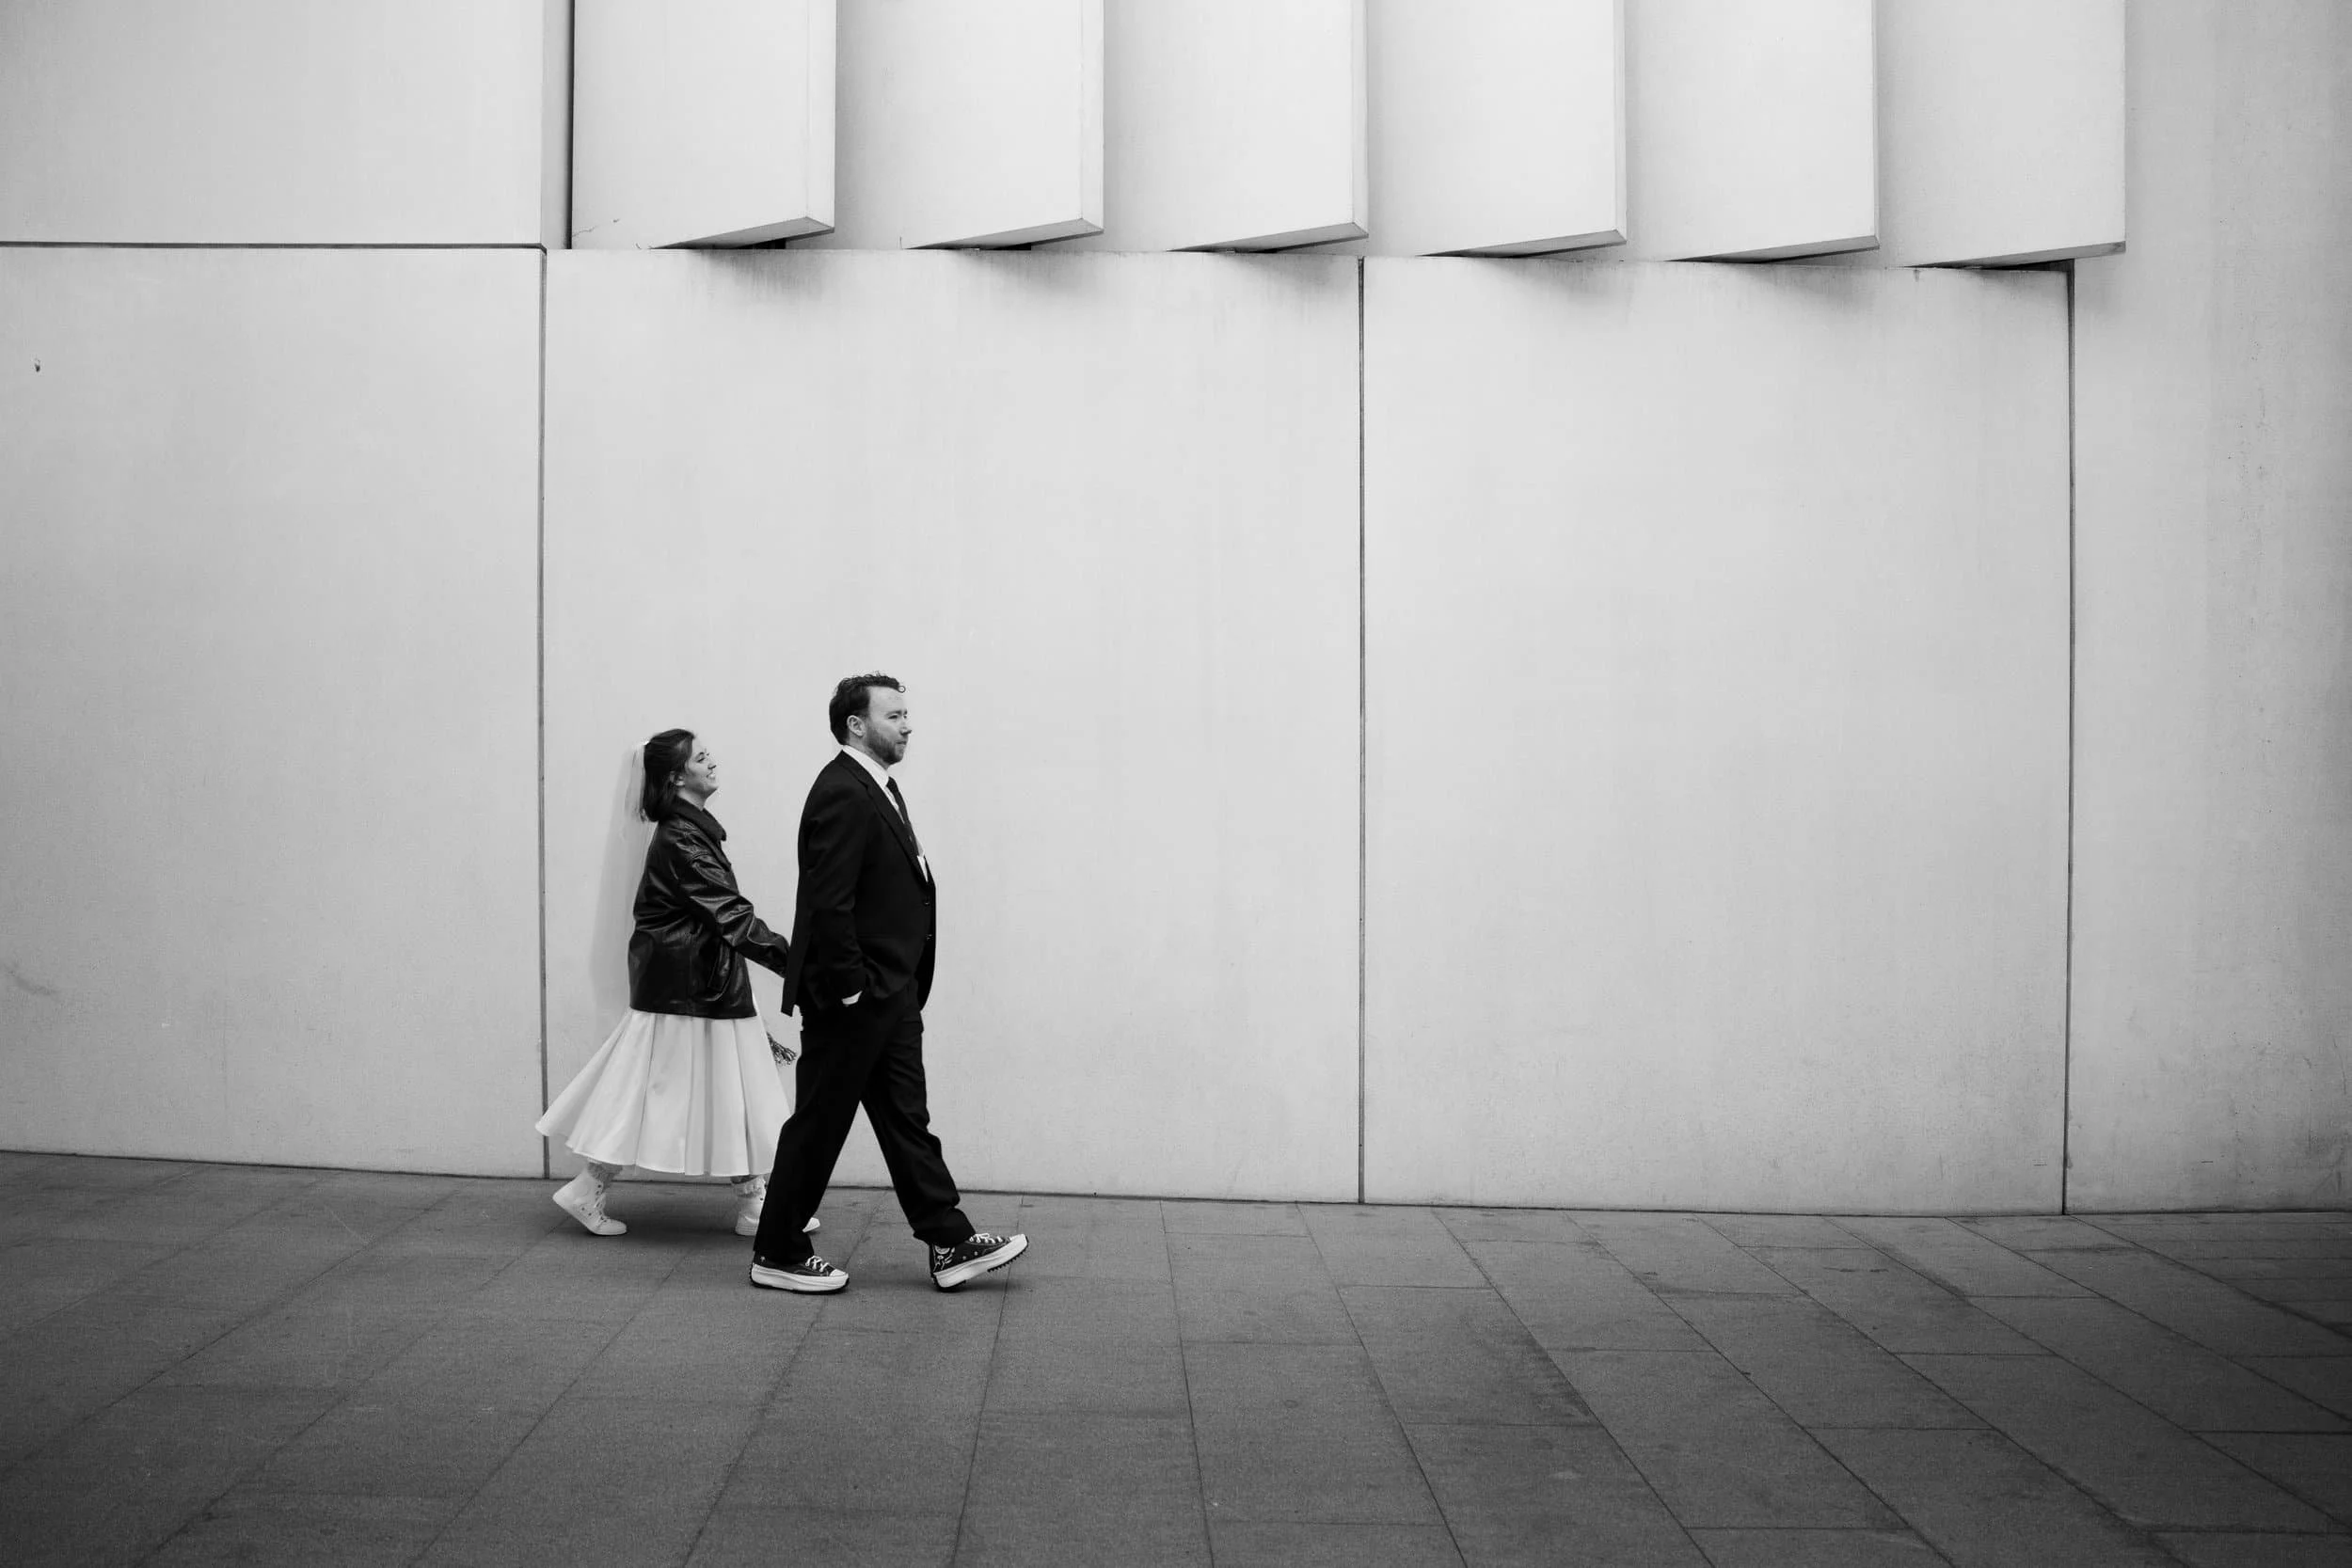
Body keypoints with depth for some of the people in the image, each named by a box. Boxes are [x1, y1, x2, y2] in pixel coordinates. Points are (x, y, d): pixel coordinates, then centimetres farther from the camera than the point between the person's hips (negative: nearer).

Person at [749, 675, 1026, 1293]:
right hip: (851, 1000, -10)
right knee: (820, 1124, 3)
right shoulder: (842, 792, -18)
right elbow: (828, 905, -23)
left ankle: (951, 1243, 18)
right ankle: (777, 1254, 16)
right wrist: (850, 988, -20)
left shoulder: (878, 788, 14)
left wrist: (904, 987, 11)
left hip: (890, 994, 10)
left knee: (907, 1120, 12)